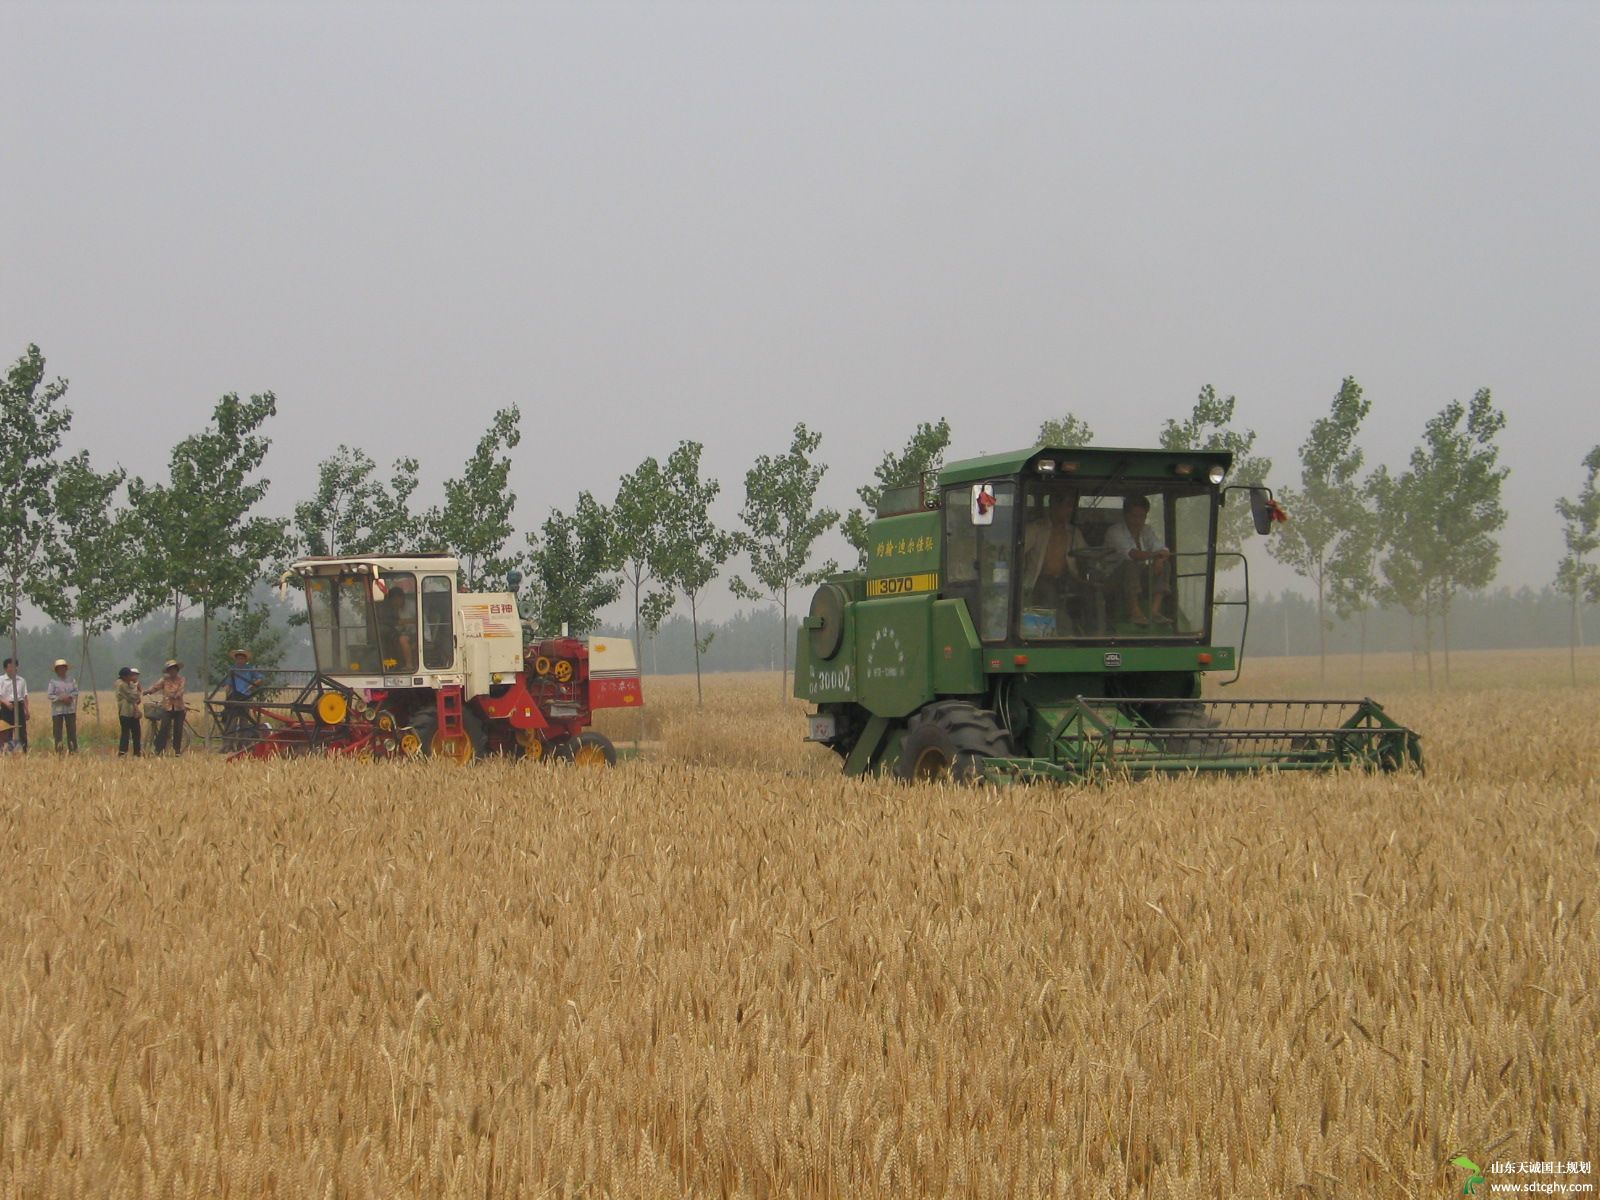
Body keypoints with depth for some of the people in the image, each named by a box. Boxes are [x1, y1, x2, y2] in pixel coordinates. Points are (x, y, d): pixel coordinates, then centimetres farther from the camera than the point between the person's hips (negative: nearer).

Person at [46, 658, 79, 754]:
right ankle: (58, 752, 4)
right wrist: (61, 698, -16)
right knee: (57, 731, 0)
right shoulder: (53, 682, -1)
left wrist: (70, 697, -13)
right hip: (57, 710, -2)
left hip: (70, 709, 2)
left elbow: (76, 691, 6)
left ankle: (73, 750, 5)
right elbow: (50, 695, -7)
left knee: (71, 730, 0)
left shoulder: (71, 680, 9)